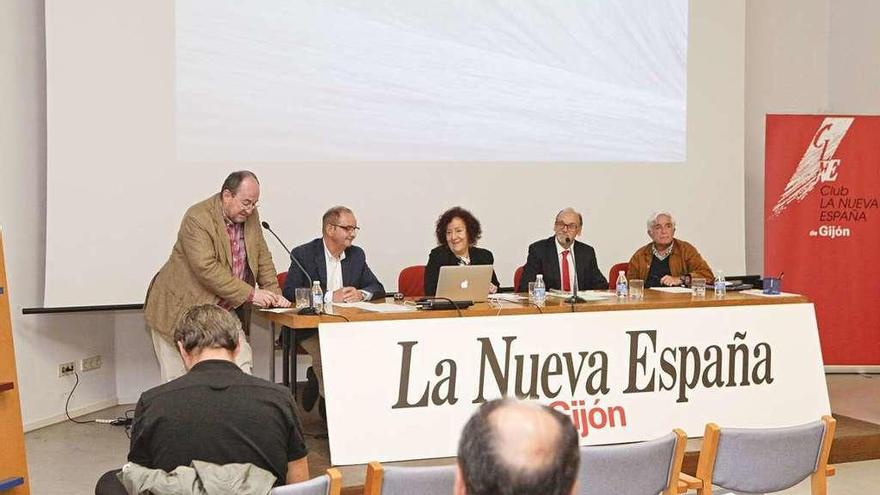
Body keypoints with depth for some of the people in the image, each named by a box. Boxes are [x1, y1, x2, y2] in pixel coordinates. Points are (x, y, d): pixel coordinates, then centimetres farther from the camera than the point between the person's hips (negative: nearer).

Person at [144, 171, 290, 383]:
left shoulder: (251, 216, 3)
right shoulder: (198, 218, -21)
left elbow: (263, 257, 12)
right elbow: (207, 269, -27)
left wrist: (273, 293, -1)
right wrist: (250, 294, -26)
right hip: (180, 310, -6)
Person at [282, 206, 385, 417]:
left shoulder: (357, 255, 12)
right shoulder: (303, 254, -4)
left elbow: (378, 288, 12)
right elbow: (289, 292, -14)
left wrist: (361, 294, -12)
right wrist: (329, 296, -21)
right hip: (311, 327, -4)